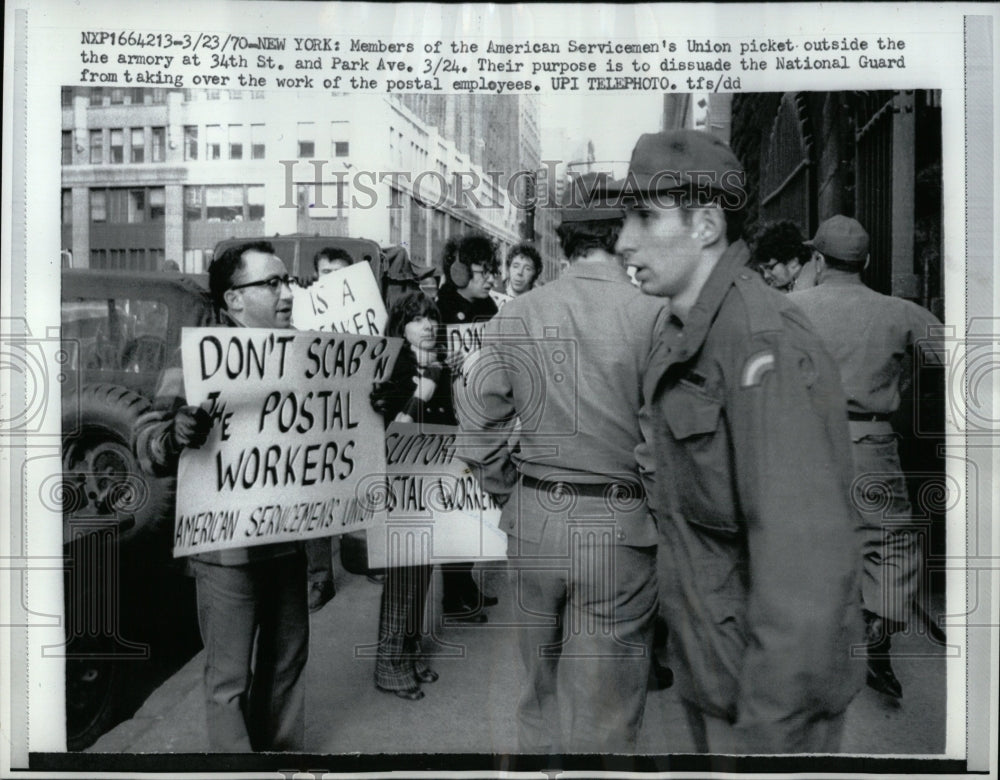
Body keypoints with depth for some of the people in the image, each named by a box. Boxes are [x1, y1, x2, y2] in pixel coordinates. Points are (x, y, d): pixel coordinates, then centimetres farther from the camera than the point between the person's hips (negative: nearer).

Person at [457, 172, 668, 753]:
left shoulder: (515, 317, 1)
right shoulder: (656, 315, -11)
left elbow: (479, 424, 3)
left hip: (534, 523, 4)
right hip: (621, 529, -4)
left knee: (541, 691, 23)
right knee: (603, 717, 10)